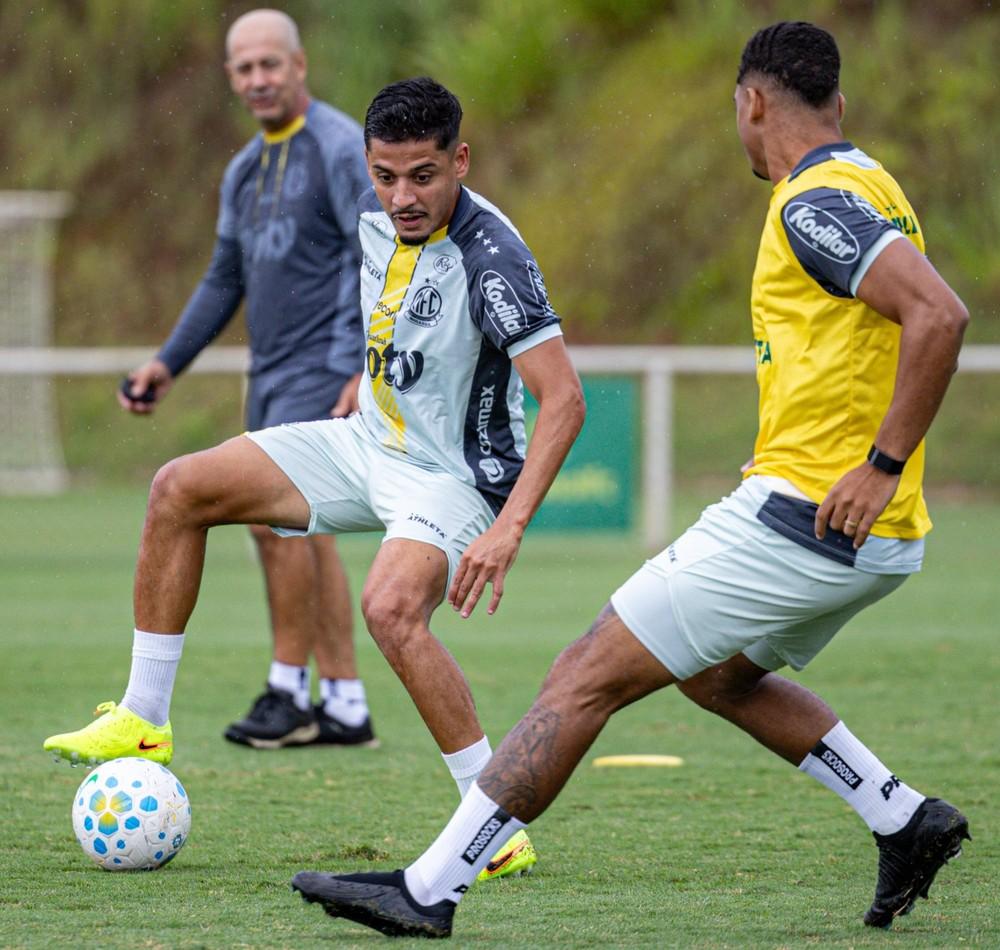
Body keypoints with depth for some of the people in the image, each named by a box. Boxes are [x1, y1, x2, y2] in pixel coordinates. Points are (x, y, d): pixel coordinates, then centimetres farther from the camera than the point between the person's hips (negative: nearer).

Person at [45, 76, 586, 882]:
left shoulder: (491, 259, -26)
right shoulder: (377, 215, -3)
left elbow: (563, 400, -29)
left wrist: (509, 528, -35)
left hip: (455, 476, -8)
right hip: (370, 440, 8)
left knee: (392, 608, -35)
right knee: (179, 490, 1)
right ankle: (144, 724, 10)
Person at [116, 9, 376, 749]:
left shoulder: (341, 148, -8)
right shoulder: (245, 171, 16)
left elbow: (376, 262, -13)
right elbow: (225, 280, 23)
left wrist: (365, 369, -21)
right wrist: (169, 363, 18)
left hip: (323, 372, -8)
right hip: (271, 375, 8)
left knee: (276, 515, -16)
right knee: (300, 533, 6)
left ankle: (288, 690, -8)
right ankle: (345, 705, 8)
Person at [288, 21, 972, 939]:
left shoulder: (815, 202, -14)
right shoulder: (864, 185, 15)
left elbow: (939, 313, -26)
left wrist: (881, 465, -24)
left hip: (806, 517, -10)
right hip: (877, 546, 10)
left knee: (588, 678, -7)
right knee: (720, 676, 31)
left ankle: (430, 890, -6)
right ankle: (907, 822, 25)